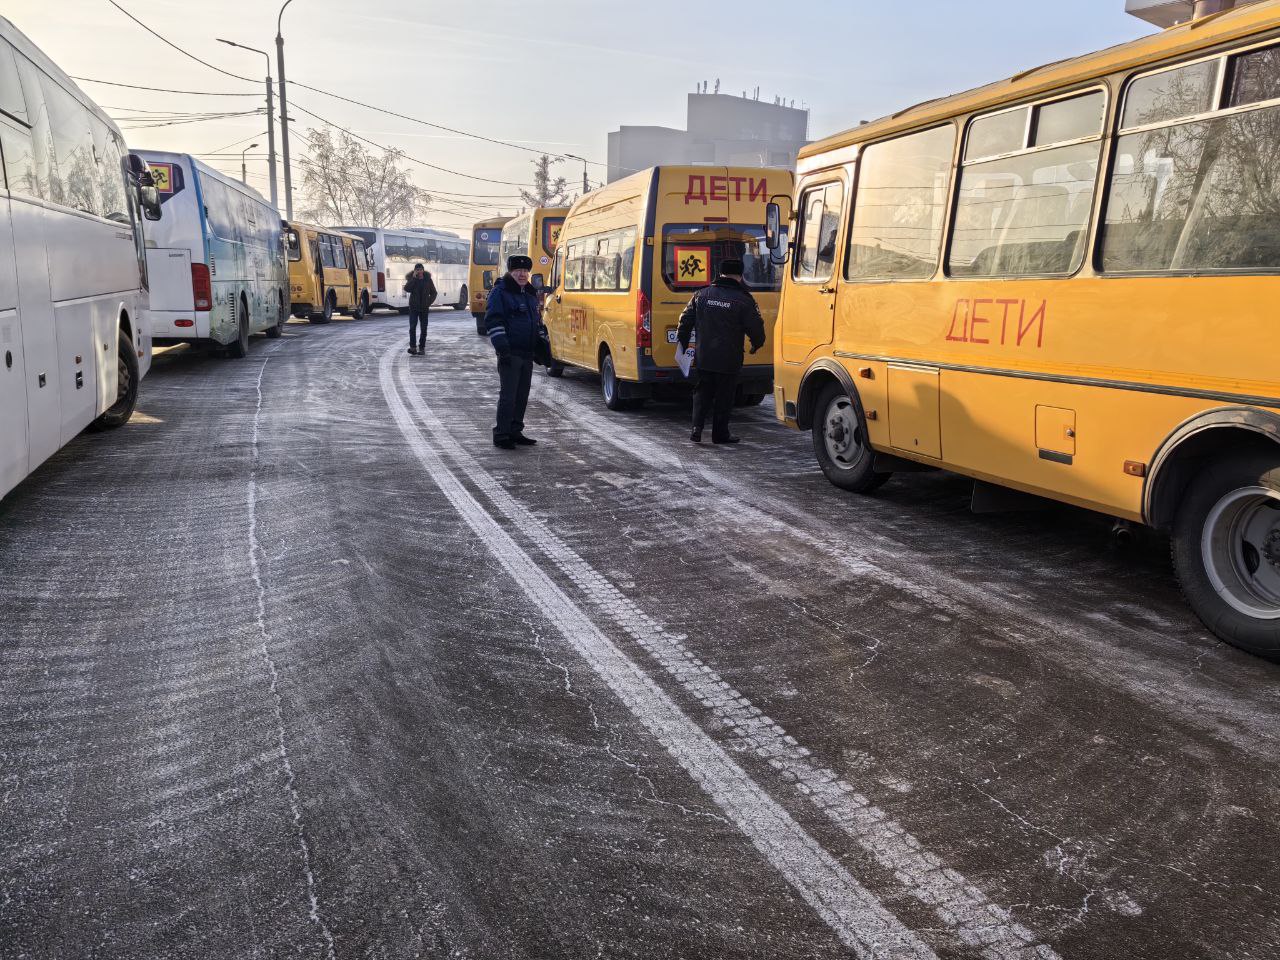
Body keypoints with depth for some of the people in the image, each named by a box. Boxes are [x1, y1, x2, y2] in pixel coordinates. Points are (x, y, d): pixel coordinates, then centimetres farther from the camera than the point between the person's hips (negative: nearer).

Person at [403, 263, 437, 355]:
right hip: (414, 307, -1)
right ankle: (412, 347, -15)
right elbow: (406, 289, -17)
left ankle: (422, 348, 11)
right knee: (412, 327, -12)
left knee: (424, 329, 4)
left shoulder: (428, 280, 3)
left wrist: (429, 302, -4)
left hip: (424, 308, 1)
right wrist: (414, 278, -17)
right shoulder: (411, 279, 2)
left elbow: (434, 293, 9)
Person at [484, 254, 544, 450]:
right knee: (508, 395, -8)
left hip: (527, 353, 8)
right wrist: (502, 347, -20)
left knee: (522, 395, 11)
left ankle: (515, 432, 20)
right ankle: (501, 435, -2)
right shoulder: (500, 292, -6)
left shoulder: (531, 293, 18)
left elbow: (537, 321, 28)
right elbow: (492, 321, -12)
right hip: (510, 354, -8)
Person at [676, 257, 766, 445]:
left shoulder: (702, 295, 4)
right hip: (728, 360, -3)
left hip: (703, 357, 4)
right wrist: (756, 344, 14)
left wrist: (682, 342, 20)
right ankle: (720, 433, 13)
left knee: (702, 393, 15)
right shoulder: (743, 300, -8)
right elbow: (756, 327, -6)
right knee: (724, 396, 7)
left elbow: (686, 319, 9)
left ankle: (697, 426, 0)